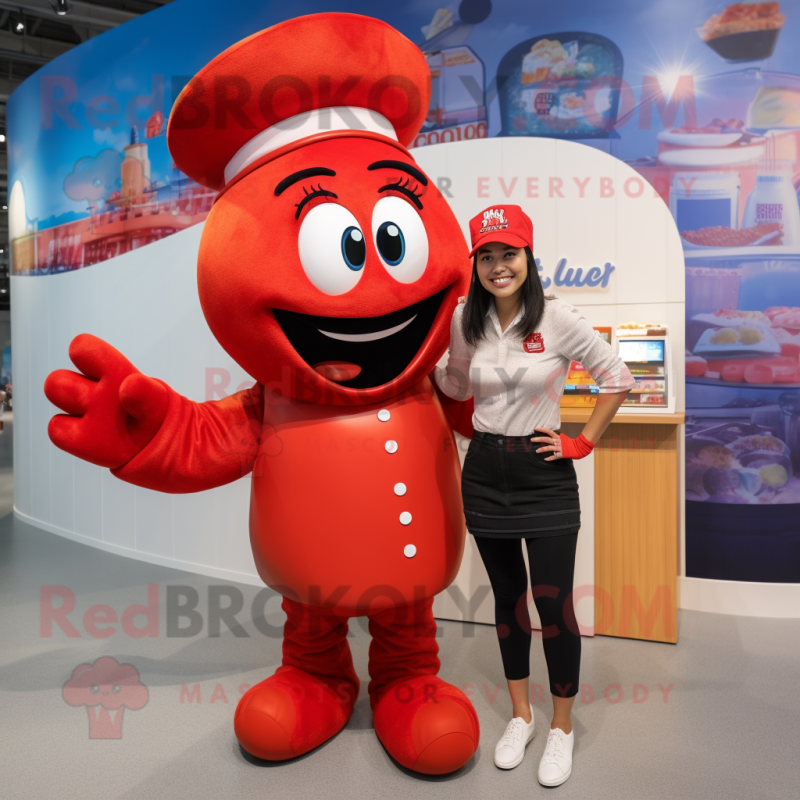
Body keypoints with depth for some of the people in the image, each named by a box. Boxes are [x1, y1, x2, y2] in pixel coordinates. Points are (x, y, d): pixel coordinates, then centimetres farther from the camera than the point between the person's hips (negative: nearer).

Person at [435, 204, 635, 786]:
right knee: (508, 598, 15)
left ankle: (562, 729, 24)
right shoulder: (464, 320, 1)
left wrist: (584, 443, -5)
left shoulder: (558, 319, -10)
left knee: (554, 604, 0)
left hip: (544, 473, -3)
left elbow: (617, 378, -3)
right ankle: (520, 716, 34)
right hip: (486, 470, 3)